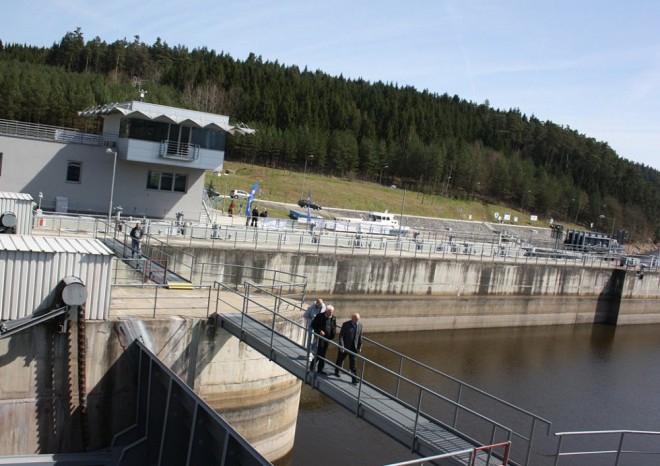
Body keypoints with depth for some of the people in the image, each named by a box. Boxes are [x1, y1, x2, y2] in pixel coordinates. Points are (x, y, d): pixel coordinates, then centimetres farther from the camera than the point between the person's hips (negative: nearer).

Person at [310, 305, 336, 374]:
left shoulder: (333, 318, 4)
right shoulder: (319, 316, -9)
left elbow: (334, 327, 15)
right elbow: (313, 324, -4)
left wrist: (332, 336, 1)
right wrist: (319, 331, -17)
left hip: (328, 338, 5)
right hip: (320, 337, -5)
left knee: (323, 354, 11)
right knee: (319, 353, -7)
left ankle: (320, 369, 19)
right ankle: (312, 366, 11)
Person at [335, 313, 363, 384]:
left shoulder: (360, 325, -2)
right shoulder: (346, 324, -15)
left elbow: (360, 336, 6)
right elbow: (341, 336, -14)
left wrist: (360, 346, 5)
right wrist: (341, 346, -19)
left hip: (354, 347, 2)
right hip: (345, 347, -2)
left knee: (353, 363, 2)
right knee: (340, 360, 17)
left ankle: (355, 379, 3)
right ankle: (336, 372, 42)